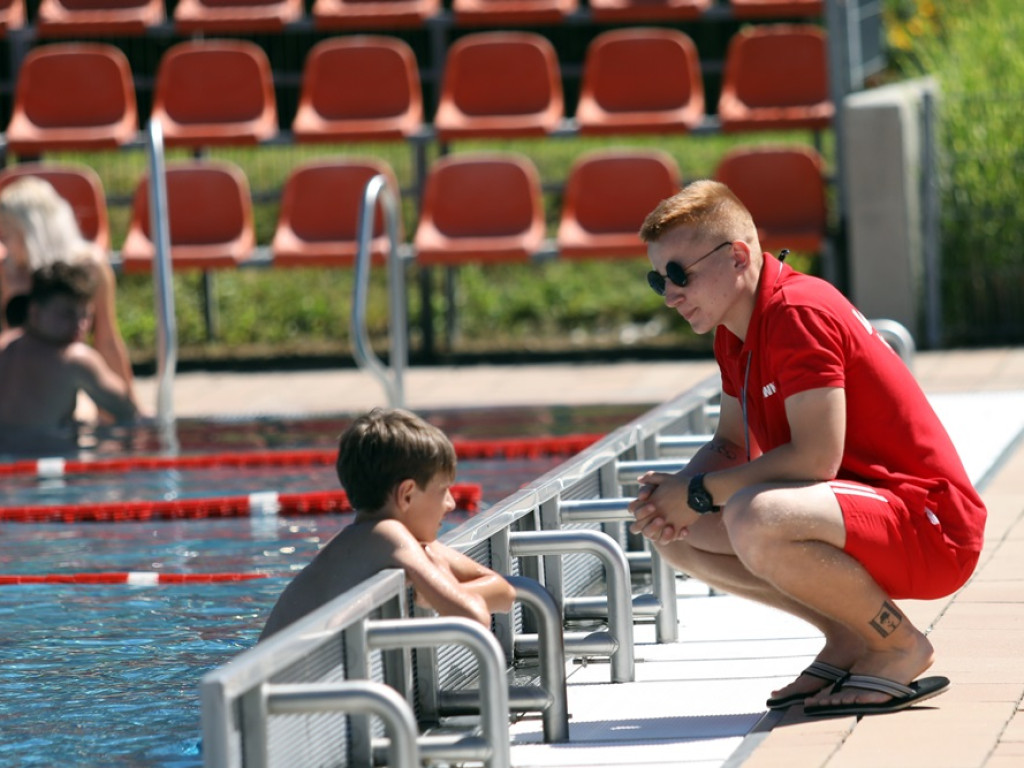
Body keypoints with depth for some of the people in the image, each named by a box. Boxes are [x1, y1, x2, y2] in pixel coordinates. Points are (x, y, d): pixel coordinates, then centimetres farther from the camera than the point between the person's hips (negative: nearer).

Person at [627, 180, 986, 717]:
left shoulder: (798, 314, -19)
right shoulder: (736, 330, 11)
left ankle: (900, 646, -12)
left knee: (754, 521, -36)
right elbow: (730, 446, 17)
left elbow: (816, 459, -26)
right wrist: (676, 493, -5)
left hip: (929, 523, -10)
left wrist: (699, 492, -17)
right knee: (679, 533, 7)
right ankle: (848, 642, 10)